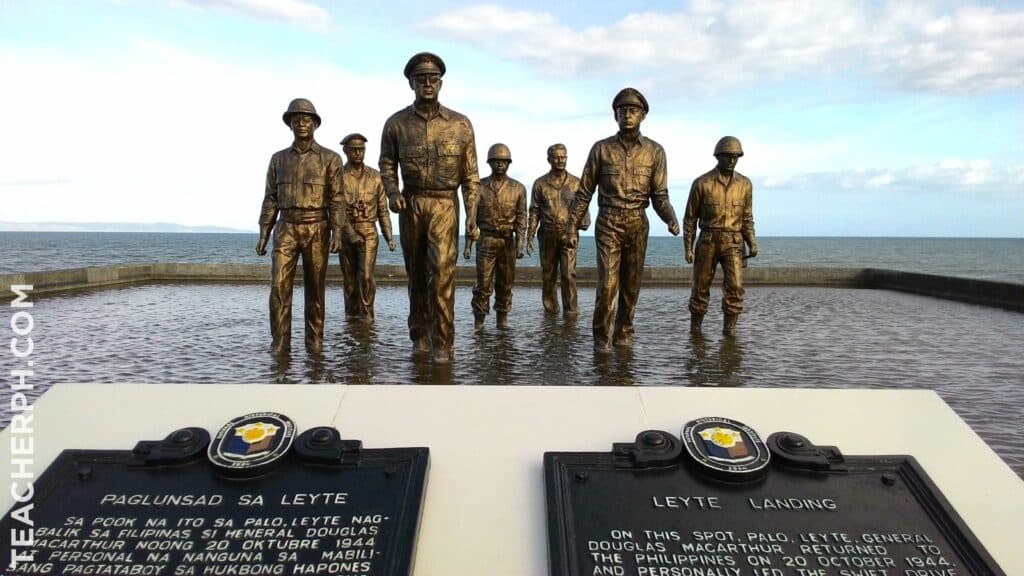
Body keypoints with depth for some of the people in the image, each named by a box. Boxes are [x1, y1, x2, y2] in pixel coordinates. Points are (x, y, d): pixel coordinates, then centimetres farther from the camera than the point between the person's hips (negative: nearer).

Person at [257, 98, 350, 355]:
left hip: (317, 231, -2)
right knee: (279, 285, -11)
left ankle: (314, 341, 14)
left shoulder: (330, 158, 2)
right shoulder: (279, 159, 11)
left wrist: (337, 234, -15)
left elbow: (337, 200, -3)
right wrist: (263, 235, 2)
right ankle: (280, 343, -3)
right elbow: (271, 199, 11)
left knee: (314, 289, 1)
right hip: (286, 231, 2)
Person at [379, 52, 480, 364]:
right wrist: (392, 192, -11)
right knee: (416, 273, 10)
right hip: (410, 204, 2)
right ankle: (420, 334, 27)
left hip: (445, 206, -2)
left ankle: (442, 344, -9)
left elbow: (470, 175, 2)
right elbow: (387, 164, 10)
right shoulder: (396, 123, 0)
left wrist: (472, 216, -4)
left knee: (442, 271, -16)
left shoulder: (461, 124, -1)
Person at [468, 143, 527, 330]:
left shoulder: (518, 188, 3)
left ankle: (502, 319, 17)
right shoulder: (479, 186, 2)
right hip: (486, 241, -1)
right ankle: (479, 320, 6)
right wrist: (468, 244, -2)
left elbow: (521, 218, 2)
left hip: (508, 241, 1)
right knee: (483, 284, -3)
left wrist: (520, 245, -7)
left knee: (505, 284, 6)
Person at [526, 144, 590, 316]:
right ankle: (550, 308, 23)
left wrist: (585, 220, -14)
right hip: (547, 236, 1)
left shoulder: (576, 183, 4)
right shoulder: (540, 184, 5)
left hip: (568, 235, -1)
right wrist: (530, 237, 1)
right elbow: (534, 212, 6)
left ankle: (571, 309, 0)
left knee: (568, 274, -10)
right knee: (548, 275, 9)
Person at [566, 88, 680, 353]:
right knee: (607, 284, -10)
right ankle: (601, 338, 4)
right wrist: (571, 227, -2)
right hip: (608, 224, -2)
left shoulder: (655, 151, 0)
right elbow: (584, 192, 2)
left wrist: (671, 219, -22)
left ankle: (623, 334, 22)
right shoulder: (601, 148, -2)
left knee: (631, 285, 7)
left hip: (638, 226, 2)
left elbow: (659, 196, -1)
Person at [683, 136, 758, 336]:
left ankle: (729, 329, -1)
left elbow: (747, 218, 11)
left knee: (735, 287, -13)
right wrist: (688, 248, -4)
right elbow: (690, 217, 1)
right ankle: (695, 327, 23)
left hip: (733, 244, 1)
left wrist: (752, 244, -2)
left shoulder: (745, 183, 4)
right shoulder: (701, 183, -4)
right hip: (708, 242, -1)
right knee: (701, 288, 5)